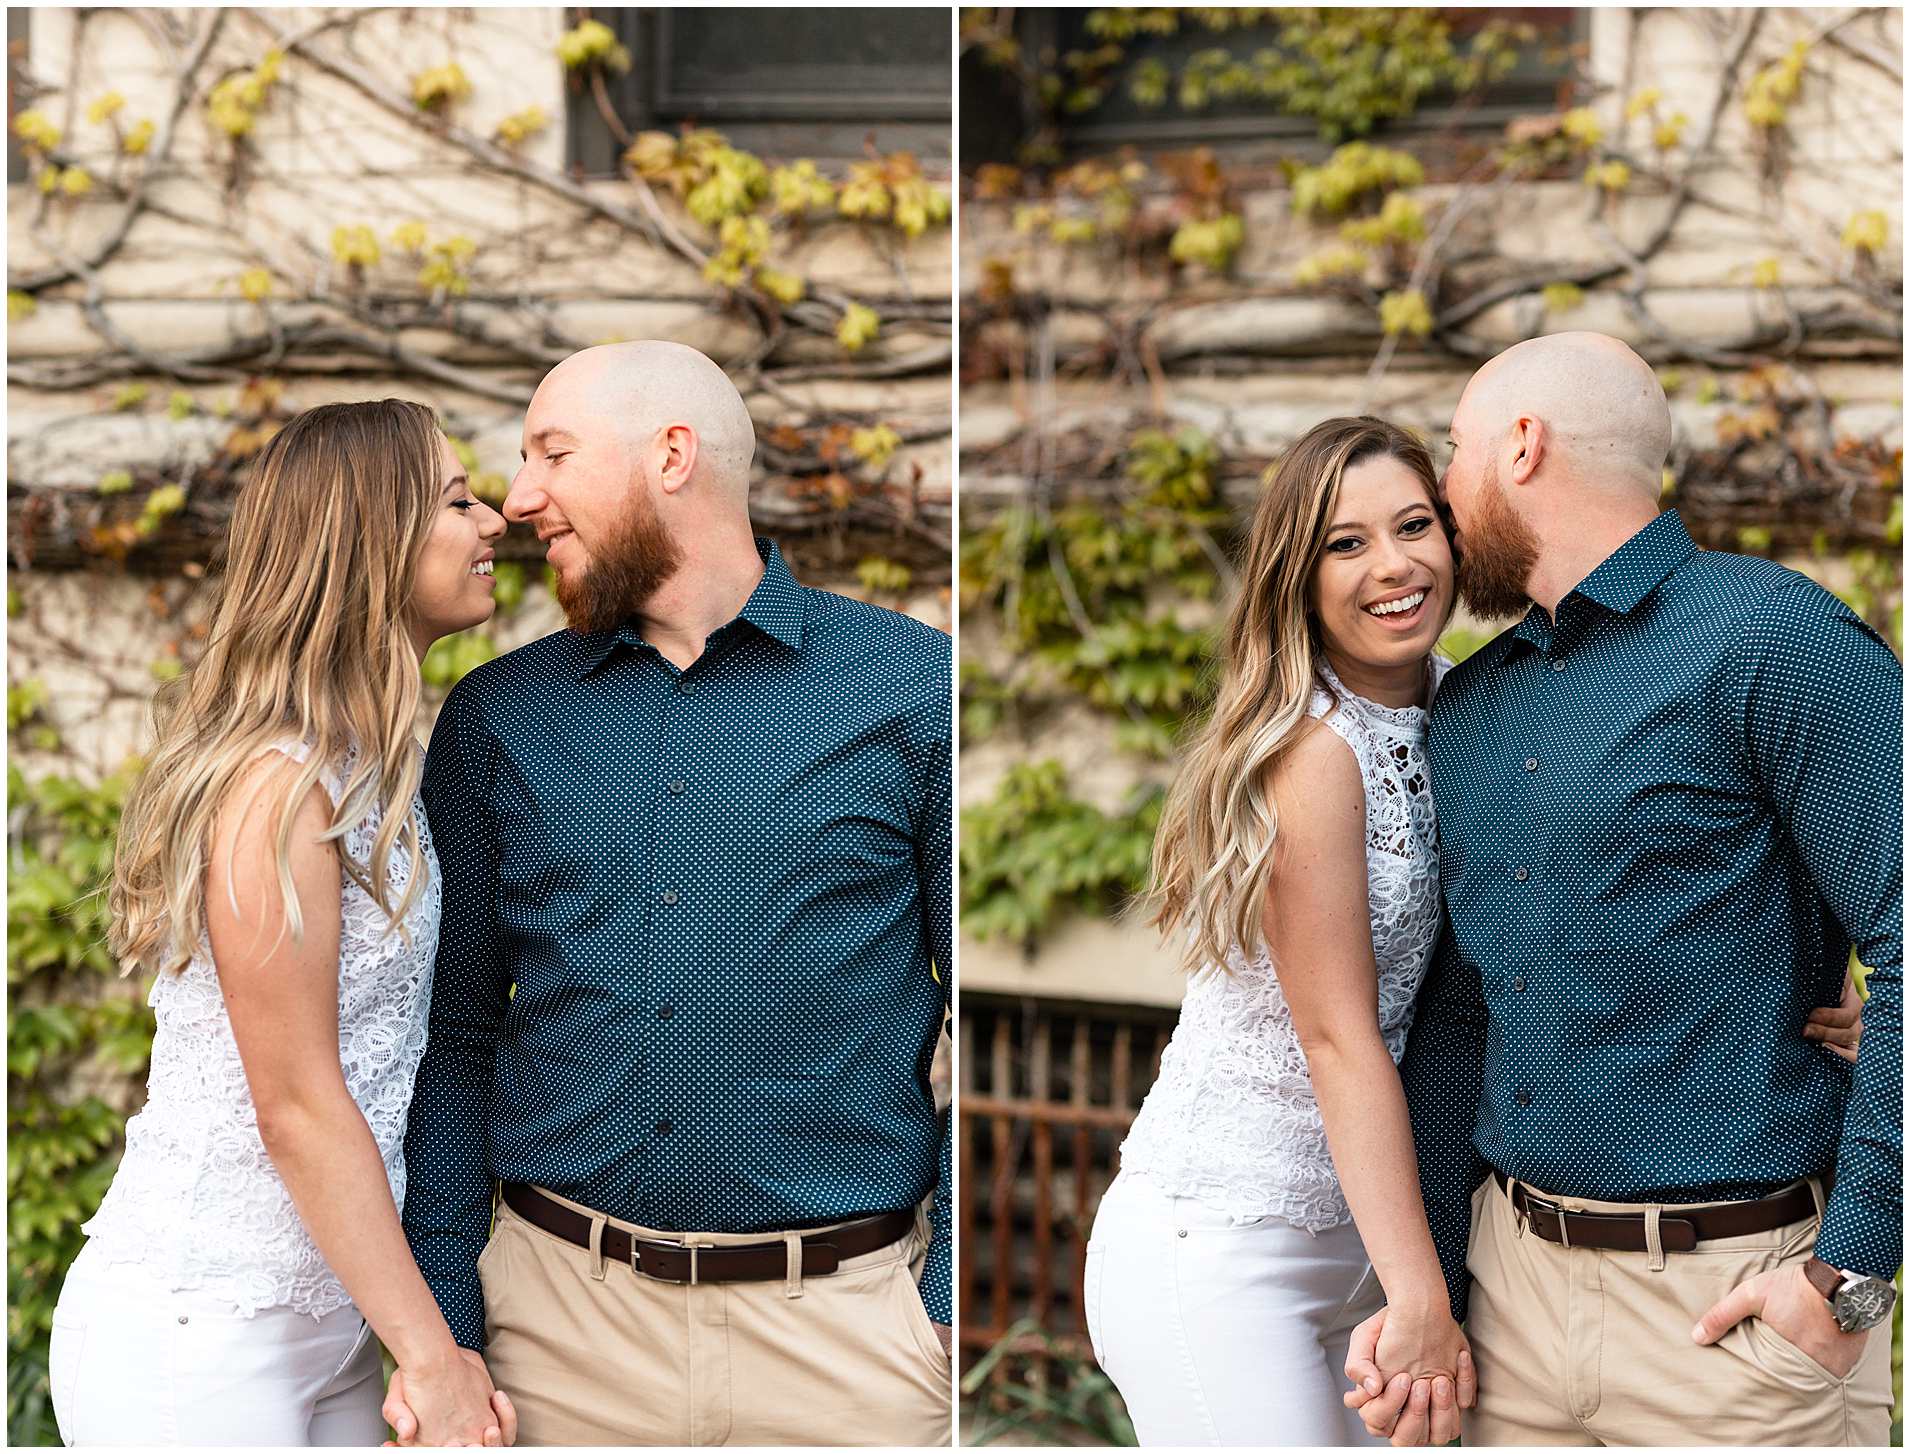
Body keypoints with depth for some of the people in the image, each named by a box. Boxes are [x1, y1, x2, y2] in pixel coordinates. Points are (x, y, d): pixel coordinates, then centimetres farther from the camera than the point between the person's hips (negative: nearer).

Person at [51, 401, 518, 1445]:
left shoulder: (374, 769, 10)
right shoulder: (278, 781, -19)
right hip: (192, 1333, -8)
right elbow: (298, 1108, -19)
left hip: (321, 1321, 8)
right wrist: (432, 1360, -15)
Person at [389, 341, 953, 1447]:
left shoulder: (912, 689, -1)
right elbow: (457, 1032, 9)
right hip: (556, 1305, 2)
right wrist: (439, 1319, 0)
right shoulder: (497, 715, 8)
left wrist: (955, 1310, -9)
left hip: (847, 1331, -2)